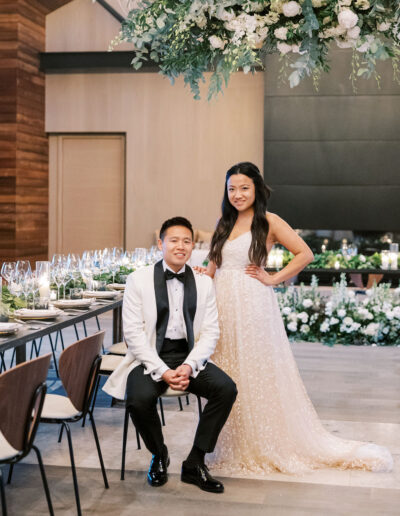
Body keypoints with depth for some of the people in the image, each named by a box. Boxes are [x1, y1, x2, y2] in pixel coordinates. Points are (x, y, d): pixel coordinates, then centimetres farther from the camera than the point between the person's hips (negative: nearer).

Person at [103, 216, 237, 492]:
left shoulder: (204, 283, 7)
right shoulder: (139, 279, -2)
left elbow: (210, 332, 3)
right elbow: (133, 332, -8)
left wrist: (189, 366, -15)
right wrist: (162, 371, -19)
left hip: (189, 356, 3)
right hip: (150, 357, -3)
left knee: (227, 388, -21)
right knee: (140, 399, -31)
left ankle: (195, 463, -5)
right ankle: (159, 455, 2)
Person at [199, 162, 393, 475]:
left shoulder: (269, 222, -3)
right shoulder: (224, 225, 14)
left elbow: (305, 254, -7)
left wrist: (274, 279, -8)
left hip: (253, 306, -5)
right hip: (223, 305, 6)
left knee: (258, 374, 1)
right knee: (226, 378, 8)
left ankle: (270, 446, 14)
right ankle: (233, 446, 19)